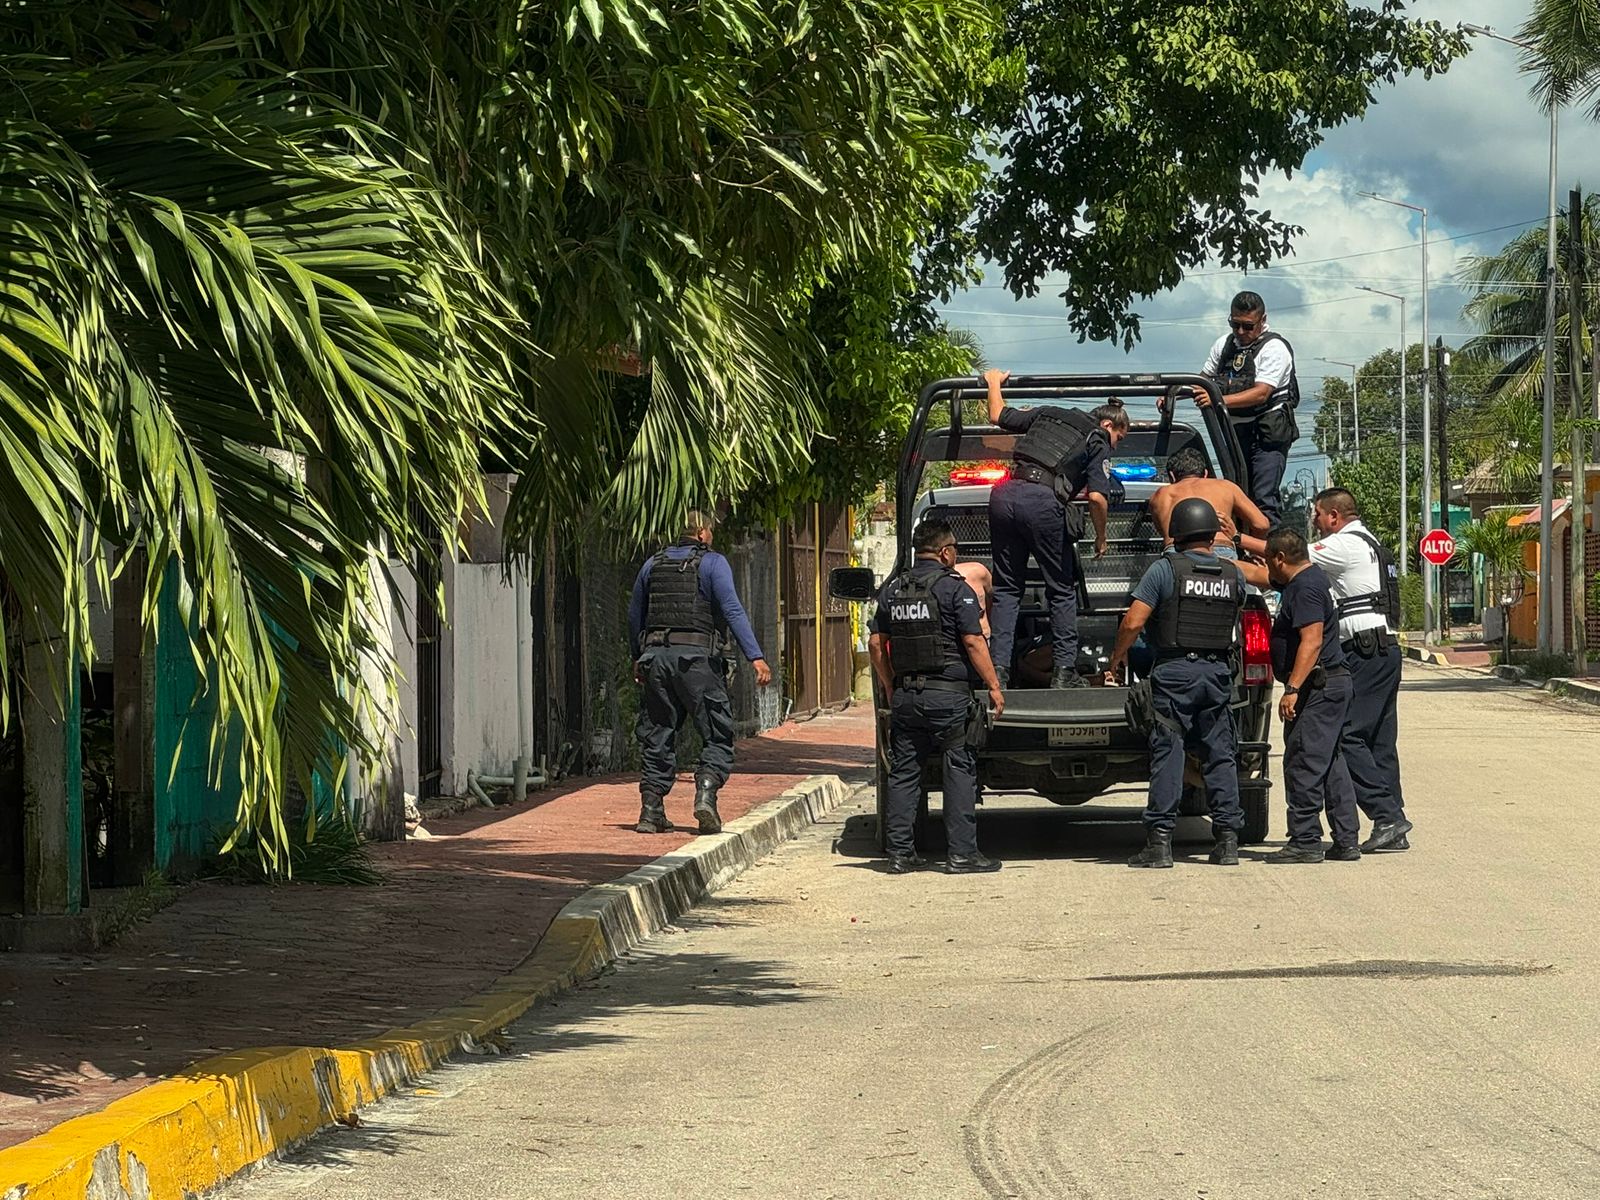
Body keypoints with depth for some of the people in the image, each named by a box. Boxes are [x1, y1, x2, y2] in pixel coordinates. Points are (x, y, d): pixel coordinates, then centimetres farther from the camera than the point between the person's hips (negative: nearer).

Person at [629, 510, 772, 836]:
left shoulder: (653, 565, 15)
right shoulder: (712, 563, 0)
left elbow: (634, 616, 21)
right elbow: (732, 610, -11)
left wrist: (638, 658, 34)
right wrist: (756, 657, -15)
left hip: (656, 657, 5)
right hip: (696, 658, -5)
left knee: (657, 737, 11)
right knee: (718, 735, 2)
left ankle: (651, 809, 7)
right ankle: (706, 794, -18)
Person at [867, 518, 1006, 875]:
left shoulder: (892, 589, 10)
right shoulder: (954, 588, -7)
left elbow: (876, 643, 12)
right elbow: (973, 641, -11)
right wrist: (993, 686, -6)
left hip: (904, 694, 5)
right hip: (947, 692, -5)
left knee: (903, 774, 9)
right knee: (960, 772, 0)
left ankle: (900, 853, 9)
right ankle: (961, 853, -2)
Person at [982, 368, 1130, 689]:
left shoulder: (1048, 414, 25)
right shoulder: (1098, 443, 10)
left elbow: (998, 416, 30)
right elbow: (1097, 497, -3)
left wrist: (994, 382, 49)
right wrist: (1101, 537, 10)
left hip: (1004, 494, 5)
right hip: (1043, 501, -5)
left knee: (1006, 588, 12)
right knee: (1061, 590, 10)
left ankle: (998, 668, 3)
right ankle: (1064, 670, 6)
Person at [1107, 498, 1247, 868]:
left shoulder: (1165, 569, -6)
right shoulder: (1233, 574, 6)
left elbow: (1133, 623, -9)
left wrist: (1117, 657, 7)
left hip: (1175, 671, -3)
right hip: (1219, 671, 4)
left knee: (1168, 754, -2)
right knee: (1220, 754, 8)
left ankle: (1159, 840, -5)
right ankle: (1227, 840, 6)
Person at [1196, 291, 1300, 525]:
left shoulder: (1273, 348, -9)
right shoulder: (1224, 344, 13)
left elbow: (1261, 394, -21)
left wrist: (1219, 400, -32)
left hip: (1269, 433, -7)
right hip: (1236, 431, 7)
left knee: (1263, 500, -15)